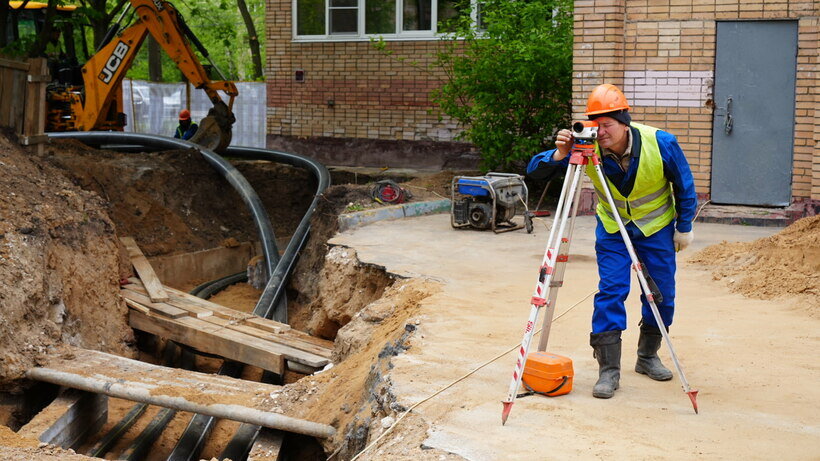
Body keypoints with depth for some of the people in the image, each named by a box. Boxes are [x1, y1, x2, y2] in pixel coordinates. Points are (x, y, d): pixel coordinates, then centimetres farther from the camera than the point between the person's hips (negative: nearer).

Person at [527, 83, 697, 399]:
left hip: (656, 226, 0)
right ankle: (608, 369, -8)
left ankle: (648, 356, 25)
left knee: (662, 292, 4)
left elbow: (684, 186, -6)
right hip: (612, 227, 0)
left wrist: (684, 227, 0)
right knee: (610, 290, -12)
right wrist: (559, 155, -42)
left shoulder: (660, 144, -24)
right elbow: (534, 169, -22)